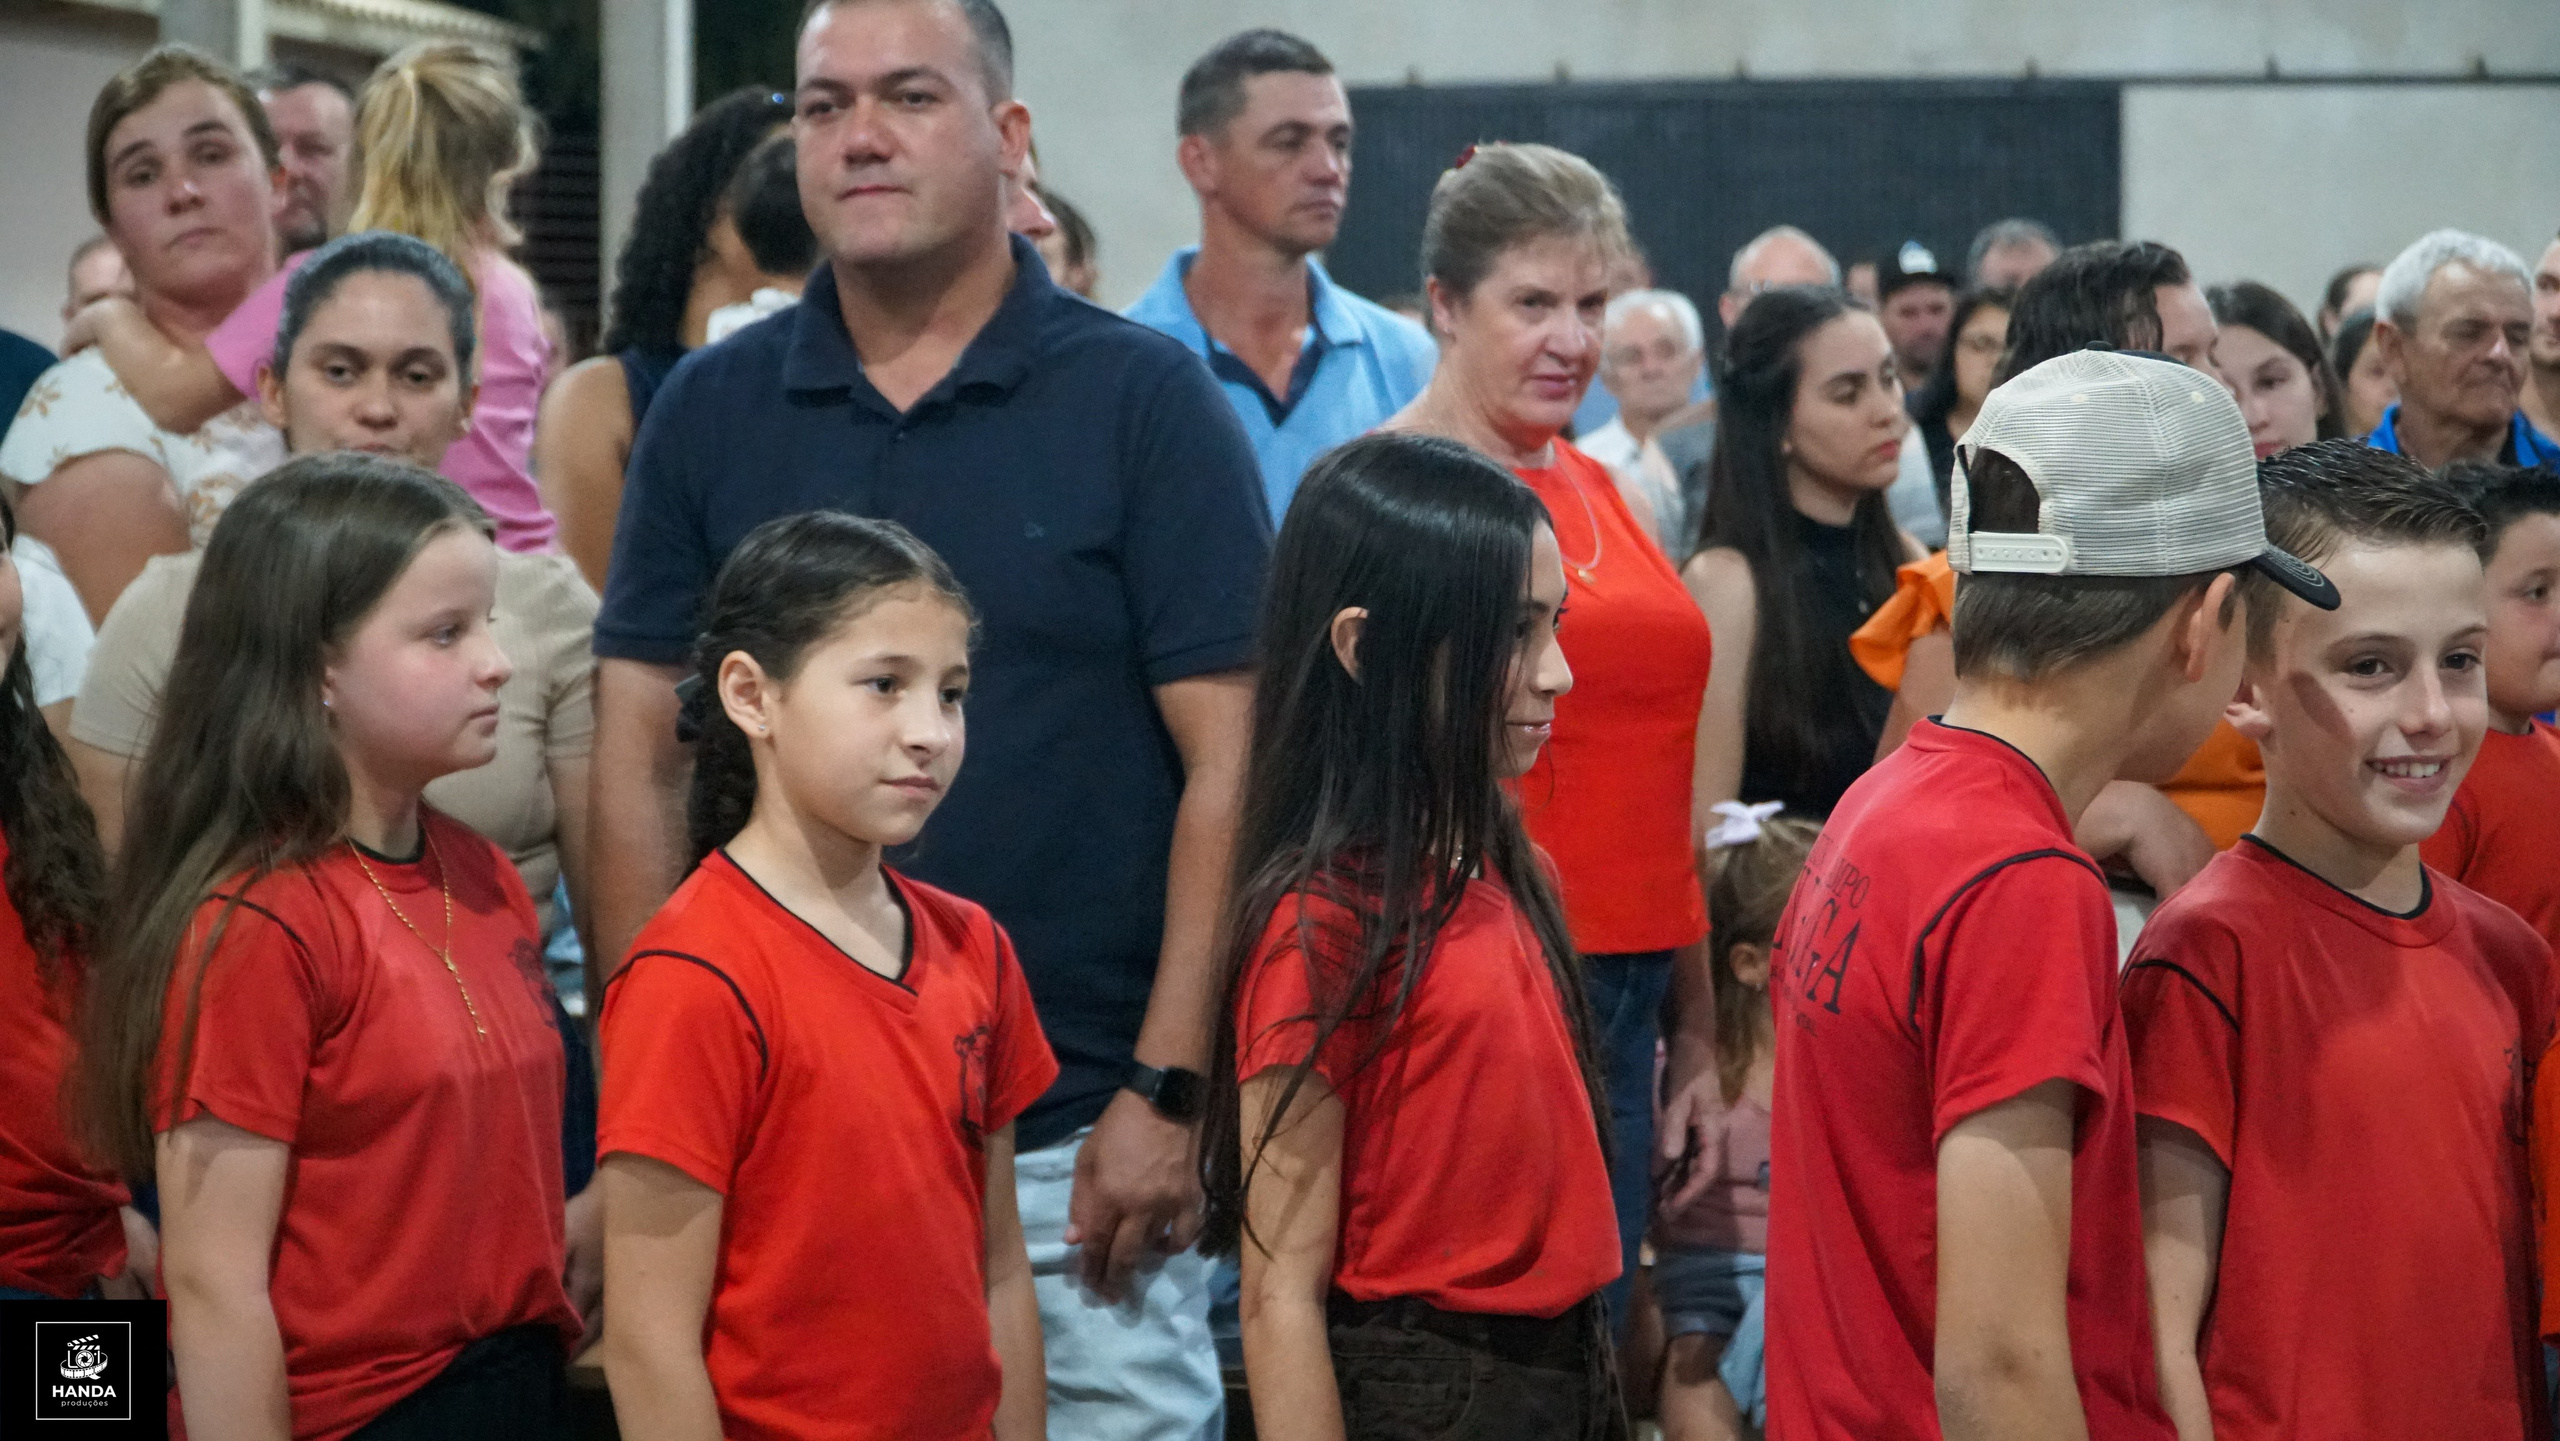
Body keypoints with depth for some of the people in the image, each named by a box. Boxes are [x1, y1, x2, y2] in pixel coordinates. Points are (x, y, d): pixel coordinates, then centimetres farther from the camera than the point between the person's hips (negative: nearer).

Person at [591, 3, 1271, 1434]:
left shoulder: (1147, 399, -1)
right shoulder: (711, 412, 7)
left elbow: (1229, 764, -5)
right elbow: (640, 762, 6)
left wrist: (1166, 1094, -11)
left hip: (1078, 1150, -3)